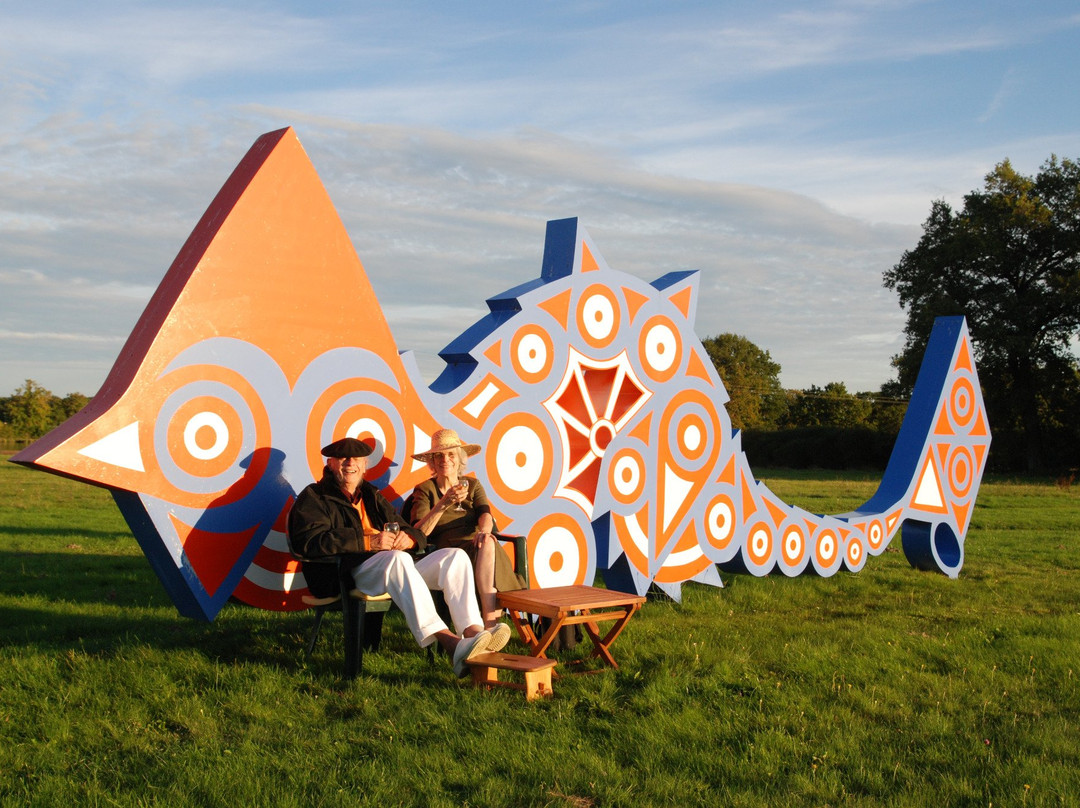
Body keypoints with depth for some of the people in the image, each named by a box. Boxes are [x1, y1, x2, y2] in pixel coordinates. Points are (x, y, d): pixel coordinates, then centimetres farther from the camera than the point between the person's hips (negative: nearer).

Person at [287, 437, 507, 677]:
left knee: (455, 556, -14)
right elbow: (310, 541, -10)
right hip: (352, 574, -7)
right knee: (397, 558, -37)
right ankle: (448, 642, -49)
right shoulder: (313, 497, 11)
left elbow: (417, 535, 25)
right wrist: (369, 541, -18)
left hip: (397, 573, 7)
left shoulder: (372, 495, 31)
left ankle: (474, 632, -34)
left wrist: (407, 537, -3)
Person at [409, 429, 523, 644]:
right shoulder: (425, 490, 11)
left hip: (476, 546, 3)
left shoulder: (472, 484, 20)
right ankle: (492, 623, -42)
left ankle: (490, 624, -42)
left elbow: (485, 513, 0)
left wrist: (484, 530, -25)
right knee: (487, 548, -35)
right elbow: (419, 532, -6)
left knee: (487, 544, -36)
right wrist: (444, 503, -20)